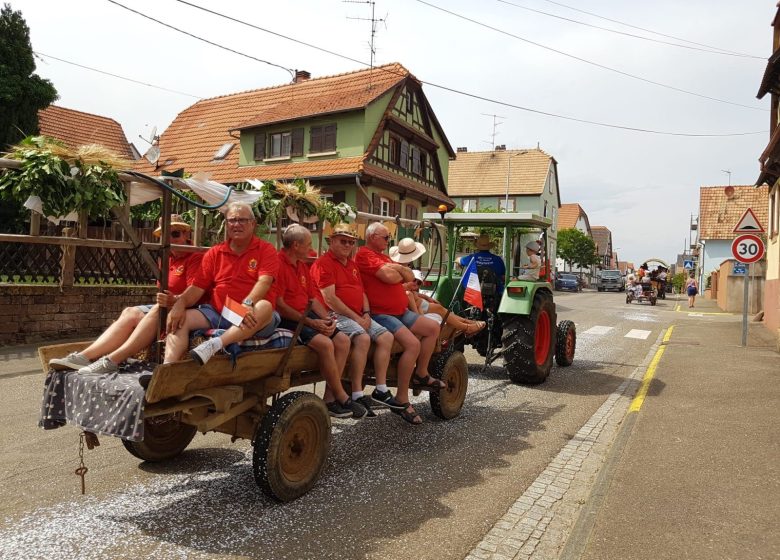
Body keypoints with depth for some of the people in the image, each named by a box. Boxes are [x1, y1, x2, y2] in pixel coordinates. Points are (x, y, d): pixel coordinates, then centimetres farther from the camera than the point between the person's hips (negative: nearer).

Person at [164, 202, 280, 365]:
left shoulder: (266, 250, 1)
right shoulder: (214, 253, 14)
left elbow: (264, 281, -15)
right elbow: (198, 287, 9)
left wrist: (248, 304, -34)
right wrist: (179, 304, -11)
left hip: (250, 318, -4)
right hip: (216, 313, 4)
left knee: (264, 307, -36)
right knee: (181, 318, -15)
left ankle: (214, 344, -46)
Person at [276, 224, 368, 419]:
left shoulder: (302, 265, 17)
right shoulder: (278, 264, -13)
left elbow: (313, 298, 17)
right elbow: (278, 304, -19)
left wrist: (327, 319, 0)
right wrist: (309, 322, -19)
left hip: (306, 316, 10)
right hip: (286, 320, -9)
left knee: (343, 340, -4)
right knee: (324, 343, -27)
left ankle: (330, 398, -6)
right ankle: (342, 399, -11)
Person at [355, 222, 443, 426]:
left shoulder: (384, 257, 22)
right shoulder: (364, 255, -9)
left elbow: (410, 277, 14)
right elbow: (389, 277, -22)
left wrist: (397, 268, -7)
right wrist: (401, 271, 1)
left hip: (401, 311, 10)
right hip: (381, 314, -10)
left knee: (433, 328, 7)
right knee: (413, 344, -26)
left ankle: (421, 375, 16)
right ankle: (402, 400, -16)